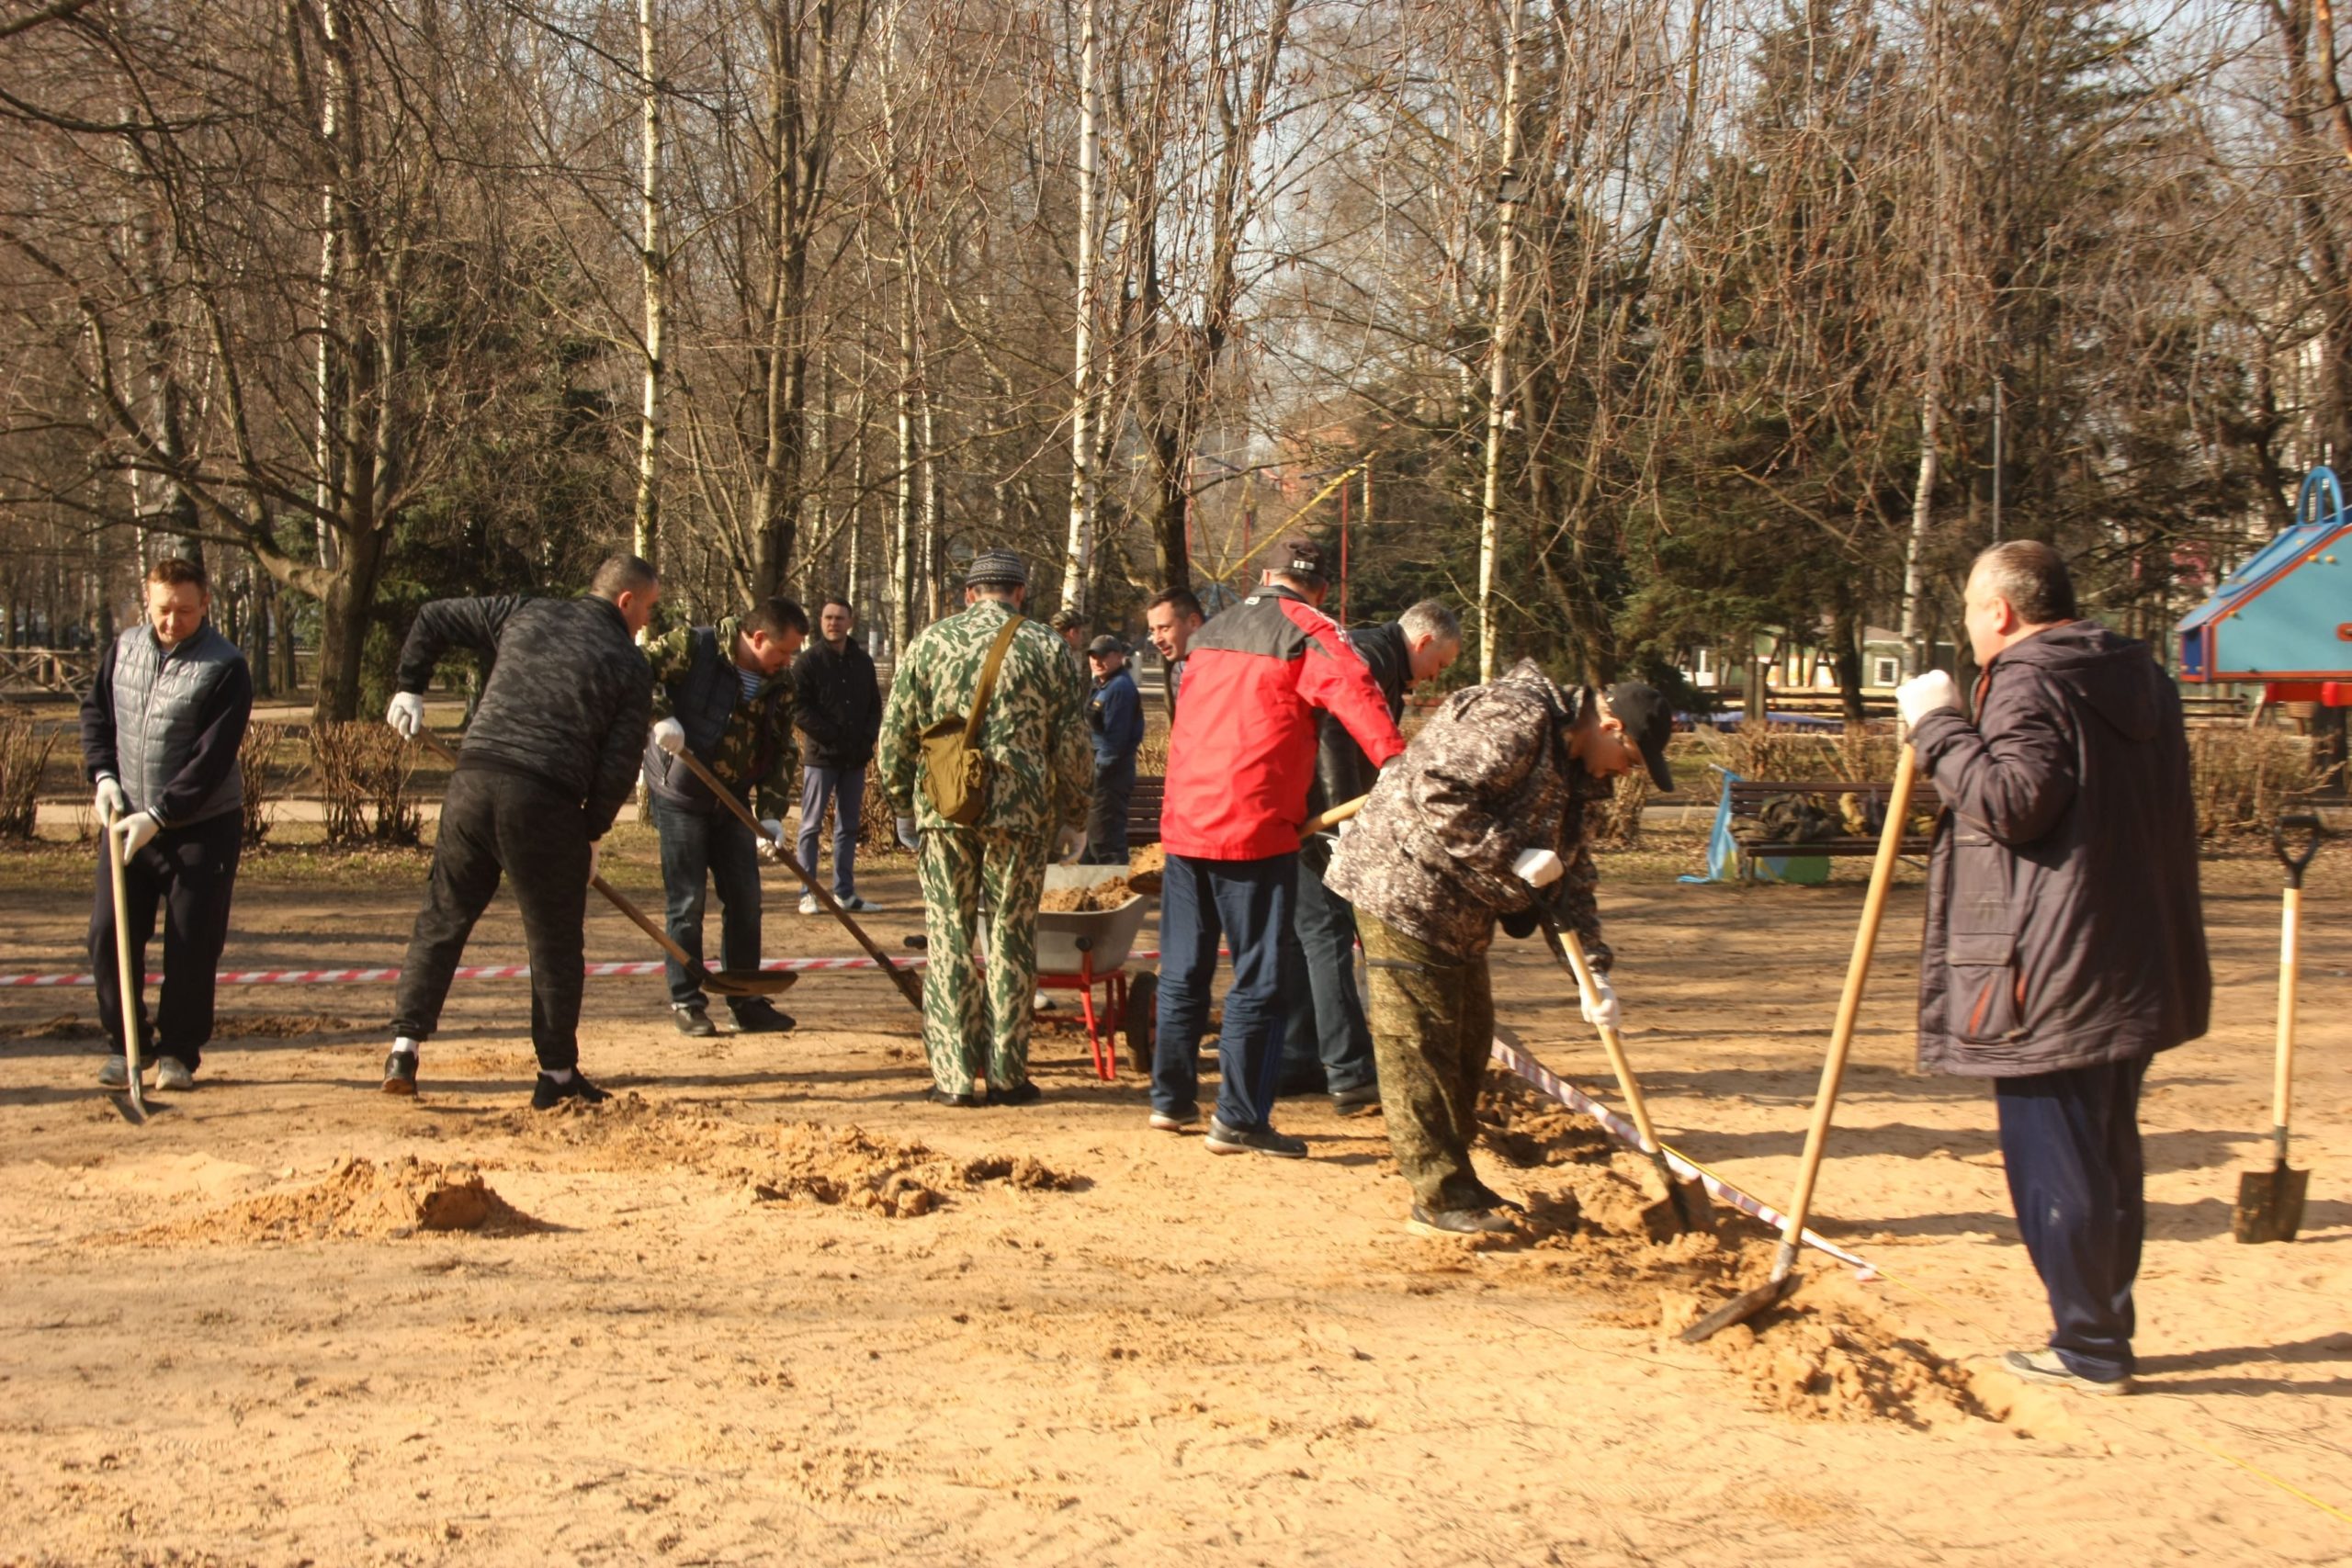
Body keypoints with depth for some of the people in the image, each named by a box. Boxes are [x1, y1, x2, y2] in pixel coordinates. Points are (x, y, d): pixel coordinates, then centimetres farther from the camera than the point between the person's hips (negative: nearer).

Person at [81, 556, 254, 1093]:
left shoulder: (226, 667, -14)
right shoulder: (124, 648, 2)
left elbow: (212, 760, -19)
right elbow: (95, 711, 16)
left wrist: (157, 817, -22)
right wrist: (103, 774, 0)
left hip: (203, 826, -4)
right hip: (129, 821, 5)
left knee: (192, 944, -3)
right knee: (108, 934, 1)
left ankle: (178, 1051, 12)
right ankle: (127, 1043, 16)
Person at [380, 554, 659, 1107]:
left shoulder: (523, 613, 16)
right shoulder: (630, 666, 5)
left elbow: (433, 620, 21)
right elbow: (620, 766, 0)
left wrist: (409, 688, 32)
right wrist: (590, 833, 11)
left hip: (473, 781, 4)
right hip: (547, 802, -3)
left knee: (442, 917, 14)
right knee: (555, 939, 8)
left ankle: (405, 1045, 8)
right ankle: (557, 1073, 14)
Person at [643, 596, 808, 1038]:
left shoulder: (779, 684, 1)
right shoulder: (693, 647, -16)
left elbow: (781, 751, 4)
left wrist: (771, 814, -5)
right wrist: (660, 718, -29)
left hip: (732, 803, 6)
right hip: (680, 796, -6)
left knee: (745, 899, 6)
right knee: (687, 900, -4)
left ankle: (746, 1002, 16)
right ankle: (686, 1002, 7)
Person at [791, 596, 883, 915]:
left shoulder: (862, 661, 10)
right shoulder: (809, 661, -5)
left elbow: (875, 706, 14)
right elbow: (799, 708, -11)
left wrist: (866, 739, -2)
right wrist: (833, 738, -15)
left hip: (856, 757, 5)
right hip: (820, 755, -5)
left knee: (848, 827, 9)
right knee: (811, 825, -1)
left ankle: (844, 892, 14)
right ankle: (808, 894, 1)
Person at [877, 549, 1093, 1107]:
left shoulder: (930, 642, 6)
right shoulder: (1046, 648, 3)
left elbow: (896, 734, 6)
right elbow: (1072, 743, 3)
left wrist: (903, 806, 16)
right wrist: (1075, 817, 12)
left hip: (945, 810, 1)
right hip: (1021, 811, 0)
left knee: (950, 941, 6)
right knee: (1010, 940, 7)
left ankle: (955, 1075, 5)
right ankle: (1006, 1074, 9)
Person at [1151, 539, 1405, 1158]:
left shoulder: (1210, 635, 19)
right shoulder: (1306, 630, -4)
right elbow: (1353, 692, -20)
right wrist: (1398, 766, -27)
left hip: (1183, 822, 7)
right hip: (1253, 829, -7)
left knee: (1184, 969, 17)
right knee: (1261, 977, -1)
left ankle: (1171, 1099, 25)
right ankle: (1239, 1119, -2)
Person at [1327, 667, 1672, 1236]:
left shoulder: (1570, 770, 15)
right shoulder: (1516, 719, -19)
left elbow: (1571, 871, 18)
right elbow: (1437, 791, -28)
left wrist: (1596, 971, 11)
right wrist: (1511, 857, -23)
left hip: (1456, 911, 11)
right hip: (1402, 889, -11)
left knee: (1468, 1042, 14)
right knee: (1419, 1043, -6)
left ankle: (1452, 1184, 24)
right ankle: (1439, 1199, -3)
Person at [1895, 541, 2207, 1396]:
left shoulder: (2029, 684, -12)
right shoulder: (2142, 679, 16)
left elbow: (2012, 799, -24)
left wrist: (1938, 725, -13)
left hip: (2053, 974, -9)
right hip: (2135, 970, 9)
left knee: (2055, 1165, -2)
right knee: (2108, 1158, 17)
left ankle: (2089, 1350, 3)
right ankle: (2103, 1332, 25)